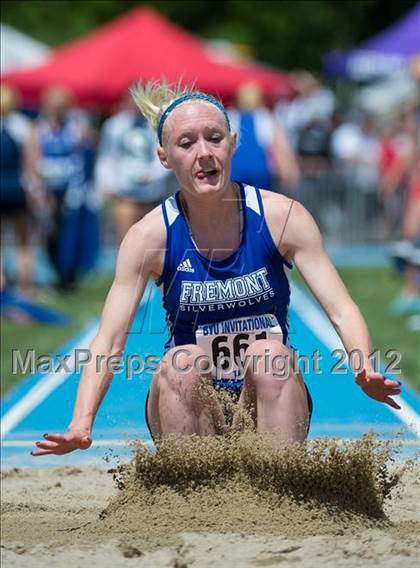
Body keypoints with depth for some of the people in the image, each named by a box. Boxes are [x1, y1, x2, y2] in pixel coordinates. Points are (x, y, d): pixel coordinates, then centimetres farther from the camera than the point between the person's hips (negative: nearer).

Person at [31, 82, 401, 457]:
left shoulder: (281, 217, -6)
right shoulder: (151, 236, -7)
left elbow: (341, 310, -11)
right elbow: (109, 342, -13)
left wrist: (364, 369, -33)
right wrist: (81, 425, -29)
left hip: (268, 410, 0)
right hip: (191, 412, 0)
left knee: (271, 355, -29)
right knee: (183, 363, -30)